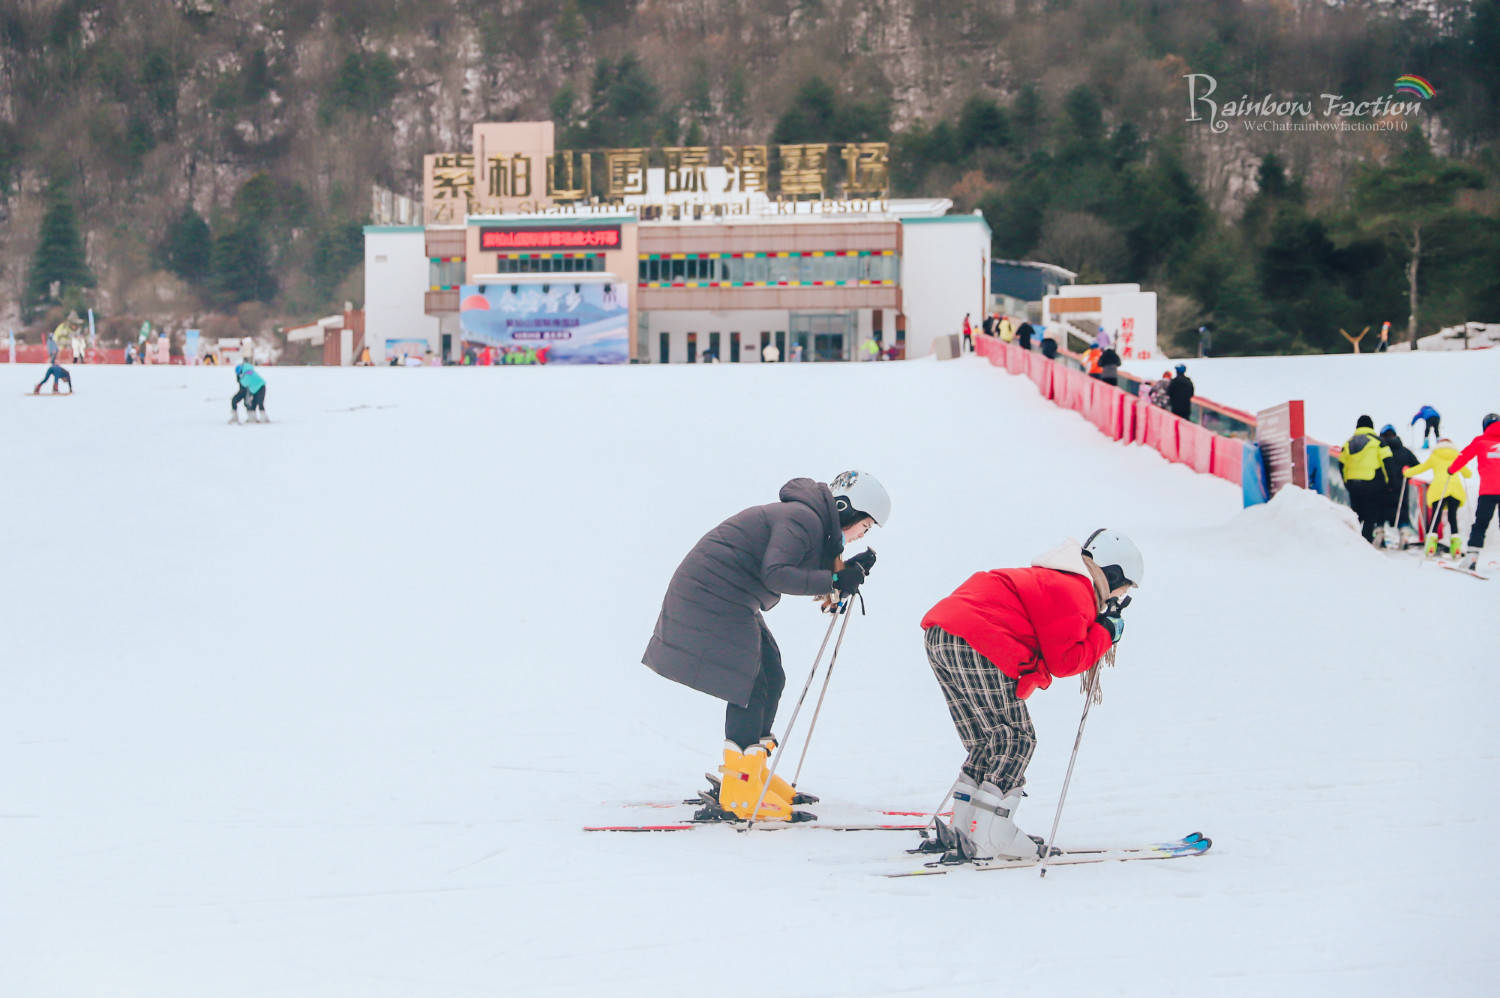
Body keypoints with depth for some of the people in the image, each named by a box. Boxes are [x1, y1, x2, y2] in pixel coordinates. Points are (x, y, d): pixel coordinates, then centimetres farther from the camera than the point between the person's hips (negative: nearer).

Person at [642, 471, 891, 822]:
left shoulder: (815, 523, 14)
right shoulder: (802, 520, -18)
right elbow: (774, 575, -28)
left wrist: (847, 570, 0)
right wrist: (833, 581, -25)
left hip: (731, 602, 11)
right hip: (711, 594, -11)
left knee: (771, 677, 14)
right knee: (750, 686, -12)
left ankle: (750, 773, 23)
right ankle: (738, 795, -12)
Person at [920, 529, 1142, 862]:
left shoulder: (1050, 581, 28)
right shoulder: (1071, 593, -4)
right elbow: (1063, 660, -9)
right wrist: (1105, 633, 4)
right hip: (977, 645, -10)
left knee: (990, 743, 18)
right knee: (1016, 740, -3)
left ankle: (964, 829, 14)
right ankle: (989, 840, -9)